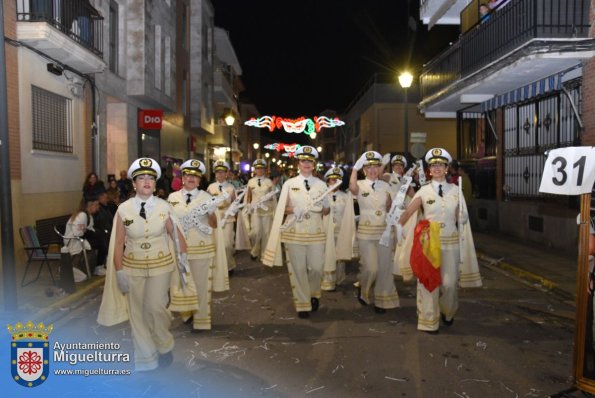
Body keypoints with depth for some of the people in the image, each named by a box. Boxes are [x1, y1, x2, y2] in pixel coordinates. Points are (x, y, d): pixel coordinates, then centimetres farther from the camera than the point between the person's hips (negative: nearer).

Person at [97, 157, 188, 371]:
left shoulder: (164, 207, -6)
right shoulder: (124, 209, -7)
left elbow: (176, 234, 5)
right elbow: (118, 243, -3)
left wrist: (182, 255, -2)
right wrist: (119, 272, -5)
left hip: (161, 265, -1)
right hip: (133, 267, 1)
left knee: (155, 308, -3)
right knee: (137, 313, 9)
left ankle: (164, 346, 28)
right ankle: (145, 357, 28)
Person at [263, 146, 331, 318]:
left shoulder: (321, 184, 6)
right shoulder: (289, 184, 2)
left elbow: (328, 210, 11)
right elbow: (283, 208, 6)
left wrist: (320, 209, -11)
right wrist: (294, 210, -15)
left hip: (316, 233, 1)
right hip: (294, 233, -1)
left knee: (316, 268, 3)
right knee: (298, 269, 4)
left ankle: (314, 294, 33)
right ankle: (302, 304, 19)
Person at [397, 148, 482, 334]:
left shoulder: (455, 190, 4)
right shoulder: (423, 191, -1)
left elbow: (461, 219, 10)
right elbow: (408, 212, 1)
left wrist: (463, 216, -9)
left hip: (451, 242, 1)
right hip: (429, 242, -1)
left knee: (449, 283, 3)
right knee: (428, 282, 2)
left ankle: (448, 312, 35)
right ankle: (429, 321, 19)